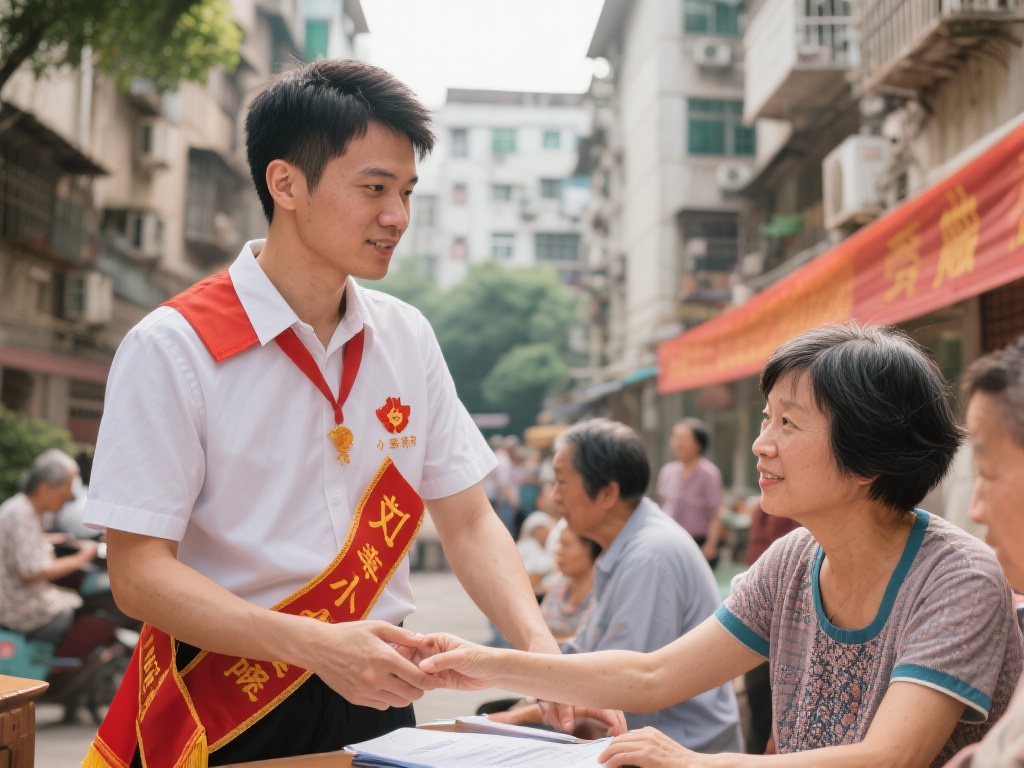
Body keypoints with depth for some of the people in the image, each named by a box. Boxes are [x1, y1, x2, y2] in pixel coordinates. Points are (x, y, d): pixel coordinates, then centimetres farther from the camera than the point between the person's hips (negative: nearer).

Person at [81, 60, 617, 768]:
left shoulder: (407, 337, 3)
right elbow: (139, 571, -17)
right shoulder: (173, 347, -13)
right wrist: (315, 645, -28)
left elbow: (467, 522, 4)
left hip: (376, 698, 5)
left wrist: (540, 648, -12)